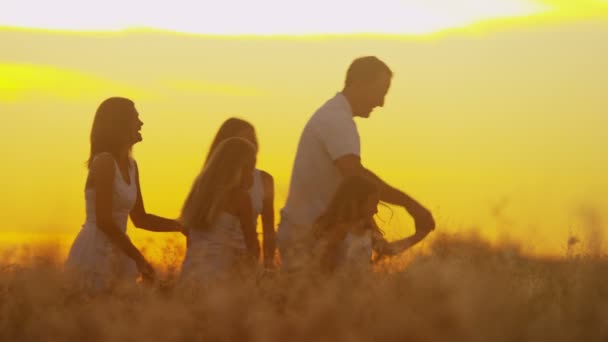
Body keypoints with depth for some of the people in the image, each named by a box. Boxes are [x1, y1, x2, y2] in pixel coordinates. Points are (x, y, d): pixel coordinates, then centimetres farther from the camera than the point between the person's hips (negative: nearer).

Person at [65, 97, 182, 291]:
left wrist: (181, 225, 11)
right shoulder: (104, 162, -13)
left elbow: (140, 219, 21)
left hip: (117, 255, 8)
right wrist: (139, 259, -18)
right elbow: (103, 220, -19)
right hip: (95, 253, -8)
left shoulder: (130, 166, 13)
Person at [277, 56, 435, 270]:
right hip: (308, 236, -10)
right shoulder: (337, 120, -15)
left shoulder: (332, 115, 19)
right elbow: (356, 176, -30)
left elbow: (349, 181, 21)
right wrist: (408, 203, -31)